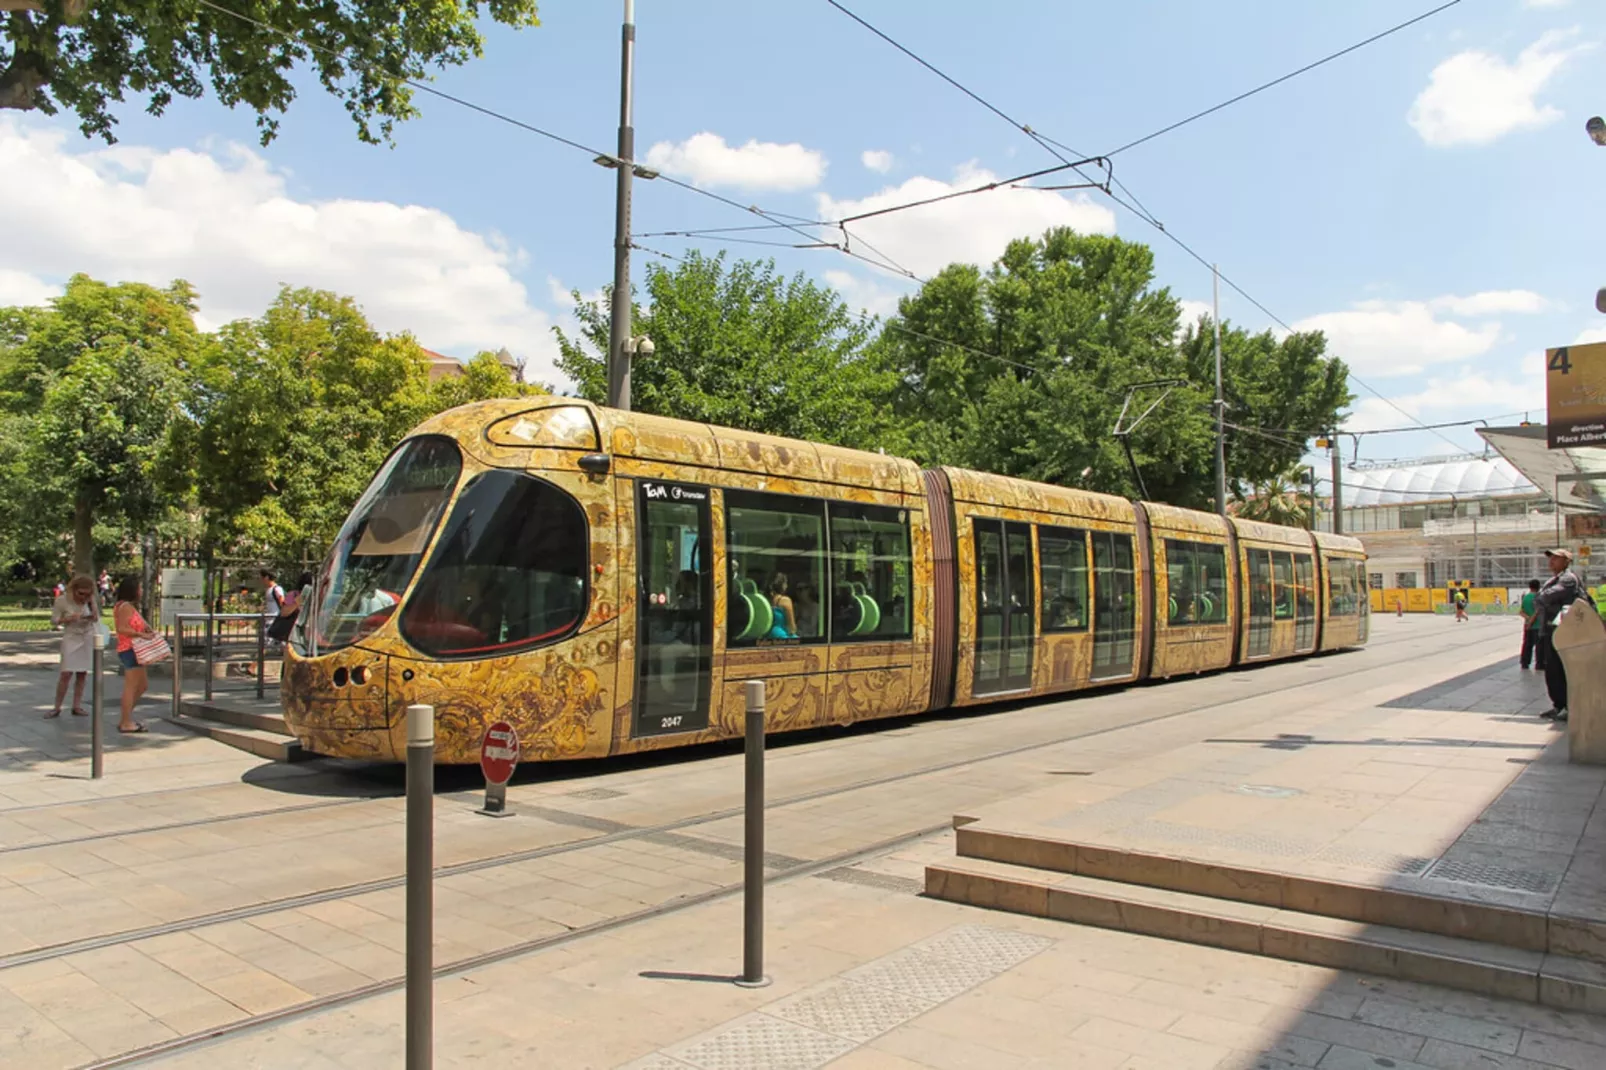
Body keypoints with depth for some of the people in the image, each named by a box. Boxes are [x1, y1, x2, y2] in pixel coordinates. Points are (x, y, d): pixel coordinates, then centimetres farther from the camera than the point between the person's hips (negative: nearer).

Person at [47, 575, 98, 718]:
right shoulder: (62, 600, -11)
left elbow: (97, 619, -2)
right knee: (66, 674, -9)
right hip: (71, 638, -3)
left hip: (88, 638, 3)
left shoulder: (89, 600, -1)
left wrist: (92, 603, -14)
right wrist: (68, 618, -23)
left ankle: (77, 707, 10)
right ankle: (57, 708, 0)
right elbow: (53, 621, -6)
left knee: (82, 674, 4)